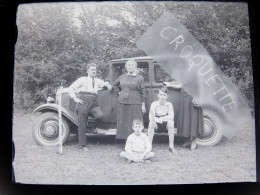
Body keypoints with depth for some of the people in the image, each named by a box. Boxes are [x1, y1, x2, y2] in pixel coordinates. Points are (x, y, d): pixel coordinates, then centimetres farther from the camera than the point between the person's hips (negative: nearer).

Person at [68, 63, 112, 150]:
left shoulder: (97, 81, 19)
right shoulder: (83, 79, 5)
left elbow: (105, 83, 39)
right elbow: (71, 88, 4)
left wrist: (108, 85, 15)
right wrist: (75, 98, -6)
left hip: (93, 104, 4)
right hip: (83, 102, -4)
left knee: (100, 115, -26)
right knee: (82, 125, -1)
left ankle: (90, 126, 3)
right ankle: (83, 145, 12)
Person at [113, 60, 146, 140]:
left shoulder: (140, 78, 1)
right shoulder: (122, 77, 10)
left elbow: (143, 92, 0)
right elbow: (115, 84, 29)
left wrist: (143, 105, -4)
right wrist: (119, 92, 15)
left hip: (135, 104, -4)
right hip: (123, 103, 4)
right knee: (123, 122, 5)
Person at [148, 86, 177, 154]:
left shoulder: (169, 104, -6)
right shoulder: (154, 104, -10)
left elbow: (171, 116, -16)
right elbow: (151, 117, -19)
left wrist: (162, 118, -27)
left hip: (165, 124, 0)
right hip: (156, 124, 0)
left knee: (171, 122, -30)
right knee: (151, 123, -31)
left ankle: (171, 146, -21)